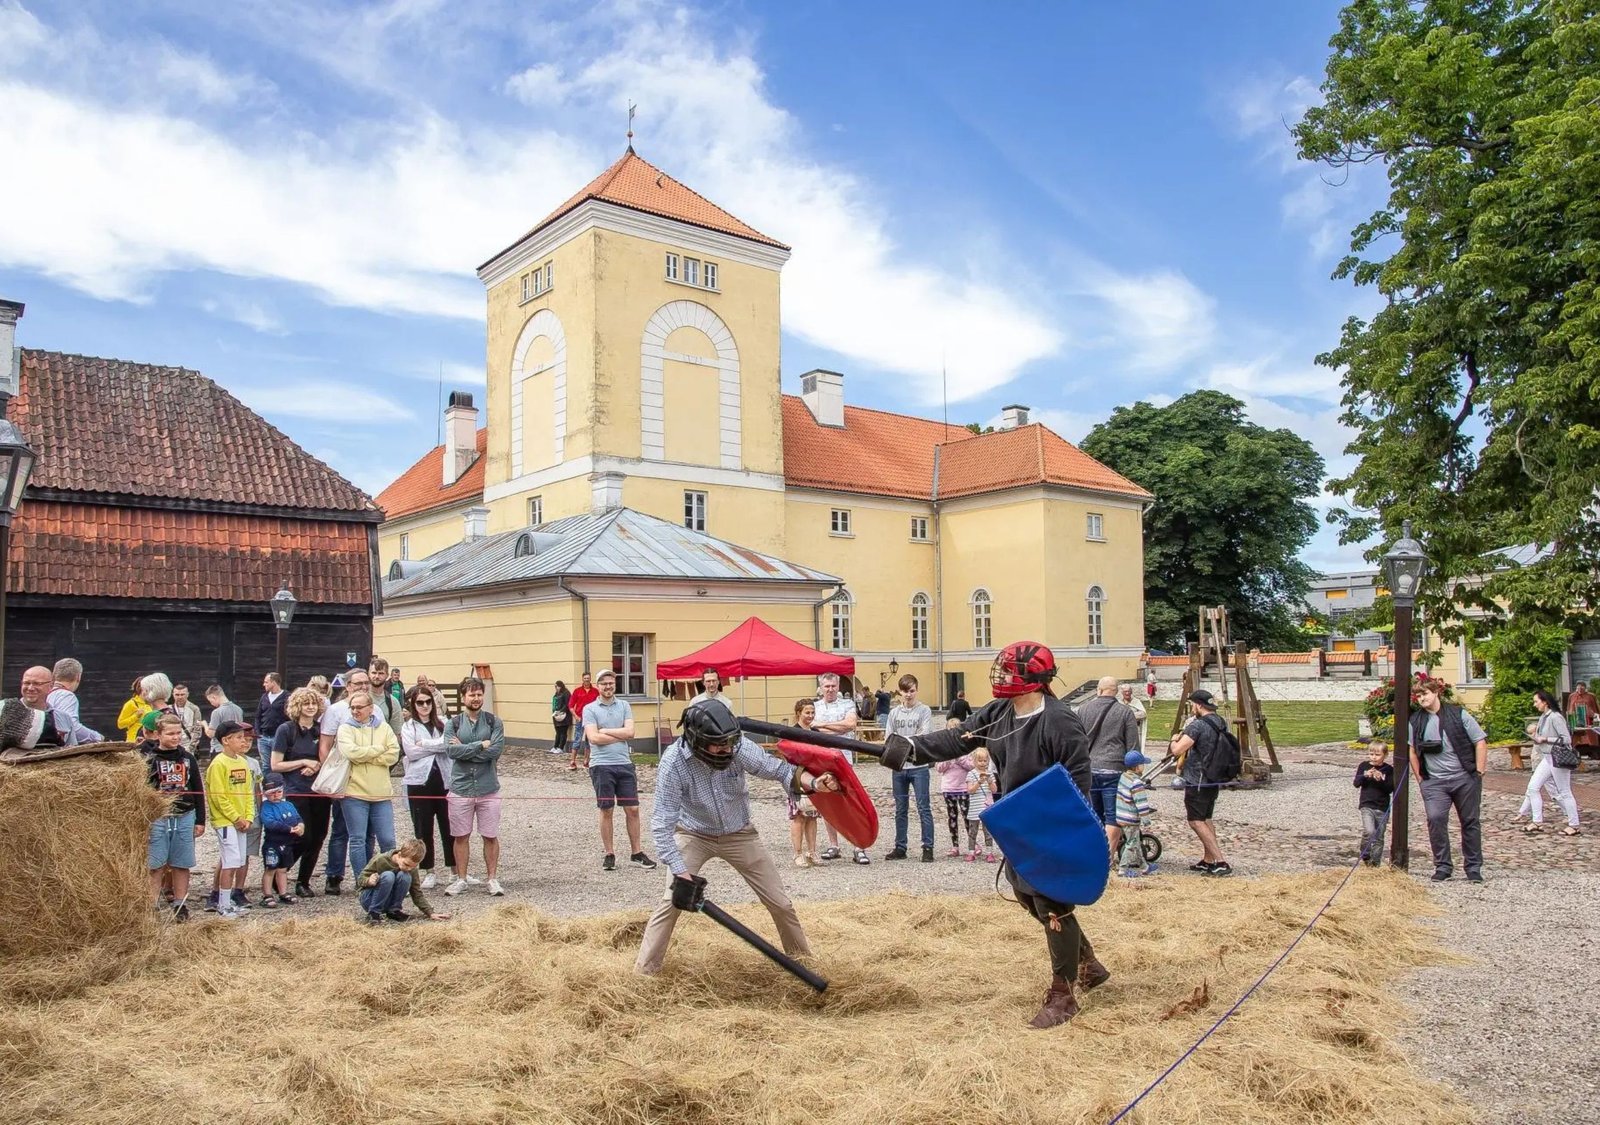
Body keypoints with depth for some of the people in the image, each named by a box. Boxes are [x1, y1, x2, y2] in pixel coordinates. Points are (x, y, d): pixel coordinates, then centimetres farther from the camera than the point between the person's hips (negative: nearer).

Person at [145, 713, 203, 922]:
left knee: (182, 865, 8)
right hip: (157, 819, -3)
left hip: (185, 817, 3)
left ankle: (180, 905, 16)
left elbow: (198, 791, 11)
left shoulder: (188, 759, 8)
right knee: (155, 865, 1)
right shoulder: (149, 758, -3)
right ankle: (153, 906, 9)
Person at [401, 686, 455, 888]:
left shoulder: (442, 724, 8)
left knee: (449, 826, 3)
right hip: (419, 782, -1)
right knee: (423, 829, 5)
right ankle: (428, 872, 16)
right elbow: (411, 752, -10)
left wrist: (424, 744, -10)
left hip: (444, 780, 1)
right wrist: (438, 745, -8)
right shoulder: (408, 726, 5)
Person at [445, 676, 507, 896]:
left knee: (490, 836, 6)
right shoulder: (453, 723, 2)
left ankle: (493, 878, 18)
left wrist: (464, 749, -12)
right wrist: (481, 745, -15)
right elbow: (451, 751, -14)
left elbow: (497, 750, -14)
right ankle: (461, 879, 23)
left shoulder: (493, 721, 0)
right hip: (460, 788, 1)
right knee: (461, 836, 10)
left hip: (488, 788, -1)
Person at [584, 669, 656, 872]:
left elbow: (630, 731, -4)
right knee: (606, 811, 4)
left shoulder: (624, 706, 9)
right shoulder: (590, 709, 0)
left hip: (624, 764, 3)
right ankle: (609, 855, 15)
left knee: (632, 809, 5)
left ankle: (637, 852, 14)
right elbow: (594, 738, -12)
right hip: (601, 766, -3)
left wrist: (604, 731, -7)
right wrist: (620, 735, -7)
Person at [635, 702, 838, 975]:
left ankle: (800, 953, 31)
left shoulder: (739, 747, -27)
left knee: (779, 901, 7)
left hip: (739, 835, 2)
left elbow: (778, 769, -19)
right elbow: (663, 823, -28)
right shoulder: (674, 762, -31)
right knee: (673, 898, -14)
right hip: (694, 835, -2)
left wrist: (812, 782, -39)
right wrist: (679, 870, -33)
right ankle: (645, 968, 5)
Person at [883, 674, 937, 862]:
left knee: (923, 808, -2)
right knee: (900, 810, 10)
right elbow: (888, 739, 5)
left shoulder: (924, 711, -2)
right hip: (899, 767, 4)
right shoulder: (894, 713, 9)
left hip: (919, 766, -4)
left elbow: (924, 737, -11)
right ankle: (900, 847, 17)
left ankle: (928, 847, 3)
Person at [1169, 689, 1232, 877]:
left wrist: (1174, 741, -2)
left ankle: (1221, 861, -10)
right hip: (1214, 780, 9)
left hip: (1197, 781, -9)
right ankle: (1208, 861, 21)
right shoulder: (1222, 724, 7)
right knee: (1206, 820, 17)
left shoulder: (1197, 725, -20)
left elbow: (1177, 750, -24)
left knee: (1196, 821, -3)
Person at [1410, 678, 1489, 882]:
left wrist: (1478, 773, -4)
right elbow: (1413, 751, 12)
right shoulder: (1416, 721, 5)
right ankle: (1443, 866, -2)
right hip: (1434, 781, 1)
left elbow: (1480, 742, 0)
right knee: (1435, 819, -14)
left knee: (1470, 822, 7)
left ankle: (1473, 867, 20)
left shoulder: (1458, 714, -3)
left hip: (1464, 778, -1)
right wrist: (1420, 779, 8)